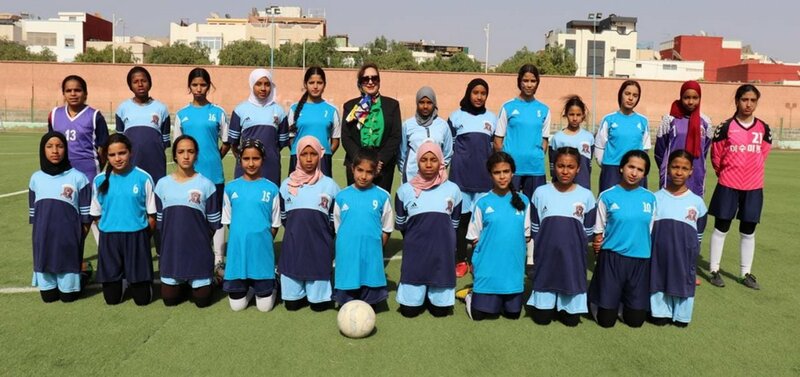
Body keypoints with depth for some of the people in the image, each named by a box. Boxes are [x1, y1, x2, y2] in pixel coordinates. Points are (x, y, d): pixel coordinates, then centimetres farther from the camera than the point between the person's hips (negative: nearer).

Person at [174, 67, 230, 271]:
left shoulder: (218, 112, 3)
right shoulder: (182, 114, 7)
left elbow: (226, 143, 8)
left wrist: (213, 159, 1)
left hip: (214, 174, -2)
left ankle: (217, 260, 8)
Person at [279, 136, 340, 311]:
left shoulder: (330, 185, 0)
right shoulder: (287, 184, 4)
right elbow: (283, 218, 14)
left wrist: (321, 234, 2)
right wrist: (297, 232, 9)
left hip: (319, 248, -1)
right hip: (293, 247, 2)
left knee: (319, 304, 1)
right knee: (291, 302, 4)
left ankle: (317, 292, 31)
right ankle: (302, 292, 34)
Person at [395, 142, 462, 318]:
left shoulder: (453, 189, -1)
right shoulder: (405, 190, -2)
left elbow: (454, 224, 10)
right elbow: (400, 224, 9)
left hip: (442, 253, 0)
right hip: (414, 254, 0)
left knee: (441, 310, 5)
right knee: (409, 310, 4)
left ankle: (436, 291, 36)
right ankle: (420, 291, 33)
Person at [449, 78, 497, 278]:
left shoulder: (492, 118, 10)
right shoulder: (456, 116, 4)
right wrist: (459, 159, 2)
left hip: (484, 176, 2)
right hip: (461, 174, -1)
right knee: (462, 217, 2)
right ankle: (461, 261, 10)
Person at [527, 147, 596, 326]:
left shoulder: (586, 196, -2)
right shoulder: (541, 193, -2)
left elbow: (588, 232, 4)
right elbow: (534, 230, 4)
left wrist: (572, 248, -4)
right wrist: (541, 252, -2)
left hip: (574, 261, 0)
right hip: (546, 260, 0)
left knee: (571, 319, 6)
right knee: (541, 318, 5)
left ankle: (567, 303, 36)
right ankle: (547, 302, 35)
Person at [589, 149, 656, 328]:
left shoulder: (650, 198, 3)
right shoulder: (607, 196, -6)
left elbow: (652, 231, 10)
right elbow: (599, 232, 1)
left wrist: (650, 256, 7)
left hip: (640, 259, 3)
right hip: (612, 257, -2)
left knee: (635, 320, 7)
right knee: (606, 320, 3)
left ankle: (622, 301, 36)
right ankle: (598, 301, 34)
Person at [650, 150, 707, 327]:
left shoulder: (697, 202, 1)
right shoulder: (656, 198, -1)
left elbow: (699, 234, 9)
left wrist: (692, 259, 8)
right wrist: (649, 253, -2)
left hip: (684, 257, 1)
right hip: (659, 256, 0)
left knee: (683, 282, 9)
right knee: (659, 280, 8)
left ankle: (681, 315, 28)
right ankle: (661, 313, 26)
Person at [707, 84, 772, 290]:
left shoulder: (763, 129, 1)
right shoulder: (726, 127, -8)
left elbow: (763, 154, 13)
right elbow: (716, 156, 2)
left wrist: (751, 173, 14)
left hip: (753, 187, 3)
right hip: (728, 186, -3)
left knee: (748, 231, 10)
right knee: (721, 228, 6)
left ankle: (745, 273, 22)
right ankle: (714, 270, 16)